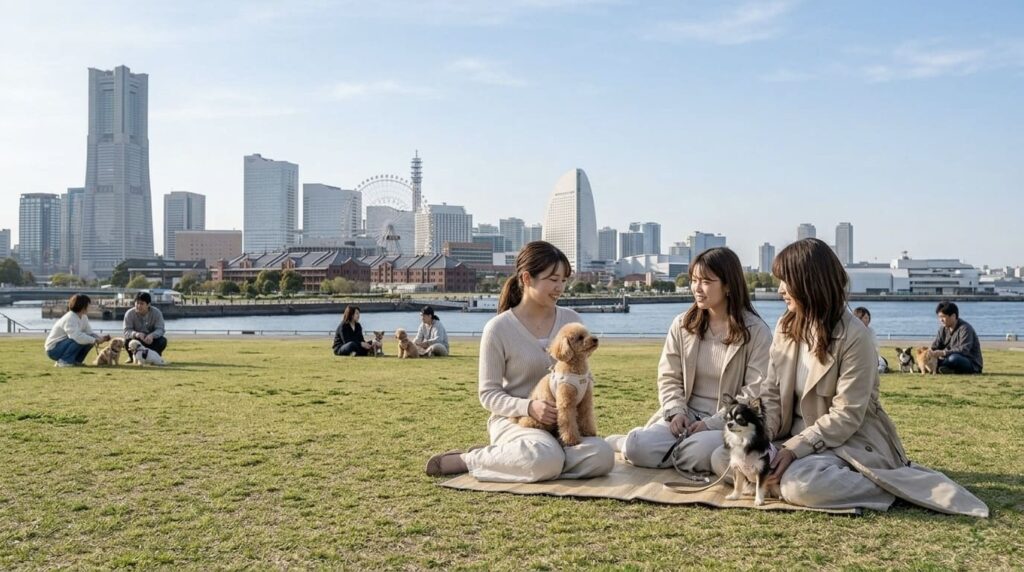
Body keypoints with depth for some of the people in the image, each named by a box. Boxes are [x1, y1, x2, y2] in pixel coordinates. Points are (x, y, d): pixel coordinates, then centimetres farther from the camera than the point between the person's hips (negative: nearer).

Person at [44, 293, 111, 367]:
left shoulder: (84, 317, 3)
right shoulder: (69, 319, -25)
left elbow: (90, 333, 2)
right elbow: (77, 336, -39)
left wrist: (101, 337, -17)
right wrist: (95, 340, -35)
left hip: (64, 345, 9)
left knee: (90, 340, -6)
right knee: (79, 340, -31)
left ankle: (75, 361, 5)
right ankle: (63, 361, -18)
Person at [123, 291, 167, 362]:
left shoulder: (156, 313, -16)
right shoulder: (129, 314, -15)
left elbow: (160, 329, -21)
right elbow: (127, 331, -21)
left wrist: (152, 335, -44)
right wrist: (136, 334, -45)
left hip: (150, 340, 0)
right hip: (136, 340, 1)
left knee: (162, 341, -30)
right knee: (127, 341, -31)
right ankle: (132, 356, 3)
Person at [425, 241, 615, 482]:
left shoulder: (570, 320, 5)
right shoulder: (498, 328, -8)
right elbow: (488, 394, -7)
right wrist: (528, 407, -24)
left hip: (562, 420, 5)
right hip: (514, 419, -5)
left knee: (602, 457, -25)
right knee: (547, 460, -37)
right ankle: (471, 460, -11)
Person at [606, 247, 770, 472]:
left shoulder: (755, 331, -4)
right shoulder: (682, 324, 7)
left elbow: (755, 394, -9)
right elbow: (669, 378, 9)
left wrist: (711, 424, -17)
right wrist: (676, 412, -11)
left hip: (730, 422, -2)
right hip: (686, 415, 2)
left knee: (701, 450, -36)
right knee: (639, 447, -27)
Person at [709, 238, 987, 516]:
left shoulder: (854, 337, -18)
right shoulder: (786, 327, 3)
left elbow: (846, 416, -19)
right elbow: (771, 393, 5)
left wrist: (794, 449, -25)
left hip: (848, 440, -6)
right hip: (797, 435, 7)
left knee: (799, 486, -34)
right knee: (723, 458, -11)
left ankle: (897, 482, -12)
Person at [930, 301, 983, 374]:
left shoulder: (965, 328, -17)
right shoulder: (943, 329, 5)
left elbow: (964, 350, -29)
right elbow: (935, 347, 4)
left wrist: (943, 353, -37)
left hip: (972, 365, -7)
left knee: (954, 358, -38)